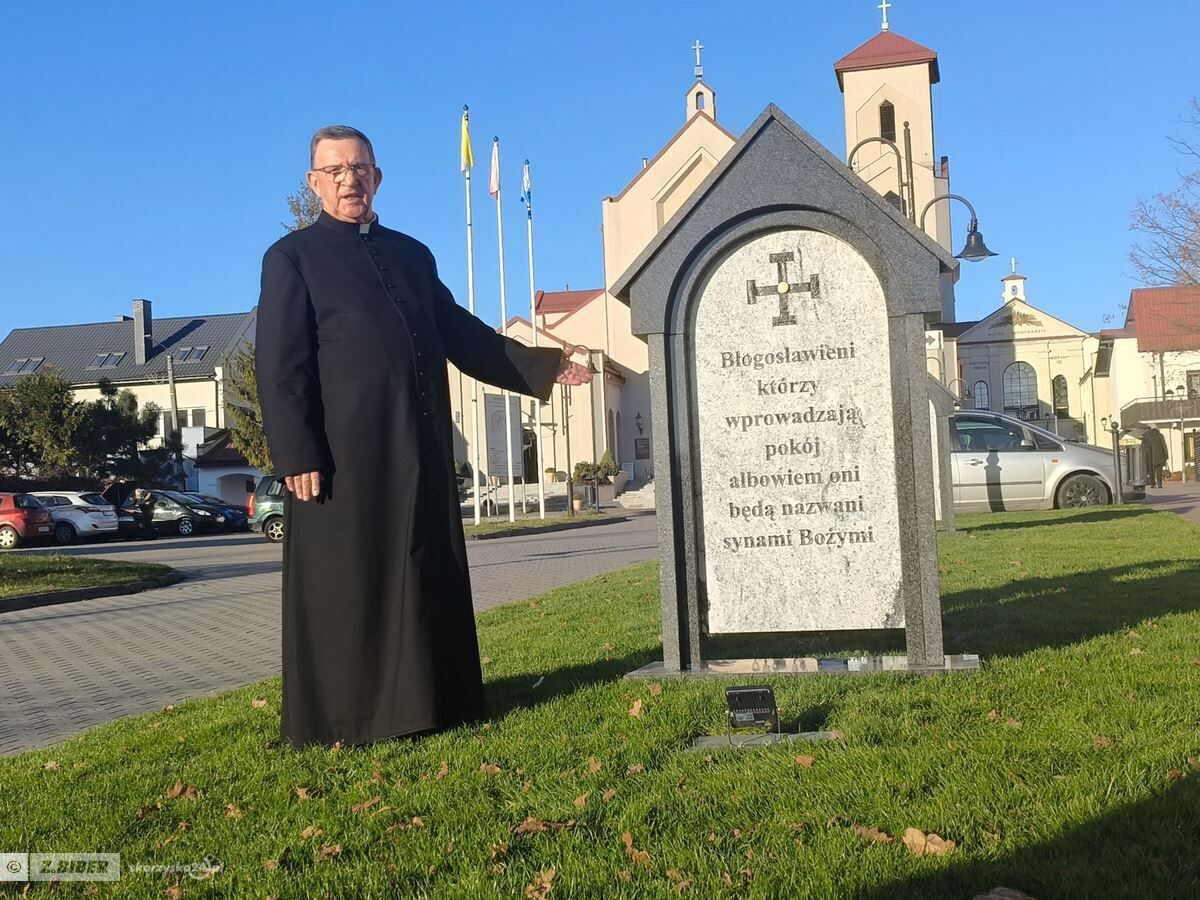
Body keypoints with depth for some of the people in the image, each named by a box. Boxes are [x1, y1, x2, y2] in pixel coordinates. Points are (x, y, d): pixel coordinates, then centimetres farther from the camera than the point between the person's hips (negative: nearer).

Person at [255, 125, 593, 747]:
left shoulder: (411, 254, 19)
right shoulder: (293, 258, 3)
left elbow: (461, 334, 25)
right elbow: (280, 367, -5)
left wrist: (539, 367, 20)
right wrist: (296, 457, -14)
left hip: (421, 450, 6)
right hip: (344, 454, -5)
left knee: (427, 580, 8)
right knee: (345, 588, 0)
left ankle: (425, 703, 19)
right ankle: (339, 719, 10)